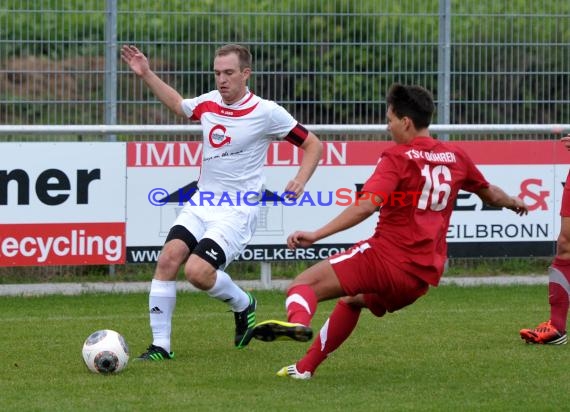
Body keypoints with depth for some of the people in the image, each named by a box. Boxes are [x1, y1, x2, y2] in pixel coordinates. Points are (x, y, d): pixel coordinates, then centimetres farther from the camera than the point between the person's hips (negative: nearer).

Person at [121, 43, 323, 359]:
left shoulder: (266, 112, -10)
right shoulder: (208, 103, 5)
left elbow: (313, 145, -1)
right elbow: (178, 105, 30)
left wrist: (300, 181, -16)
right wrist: (147, 75, 22)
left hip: (237, 211, -5)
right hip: (201, 203, 5)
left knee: (197, 271, -23)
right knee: (168, 258, -16)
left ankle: (243, 305, 9)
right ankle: (160, 345, -9)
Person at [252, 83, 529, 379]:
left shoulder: (397, 158, -8)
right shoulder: (455, 157, 12)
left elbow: (366, 206, -22)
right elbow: (490, 195, 28)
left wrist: (316, 235, -27)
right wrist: (514, 203, 51)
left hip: (386, 256, -8)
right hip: (423, 278, 8)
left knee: (303, 285, -13)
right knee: (351, 301, 34)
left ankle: (298, 321, -47)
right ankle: (305, 367, 35)